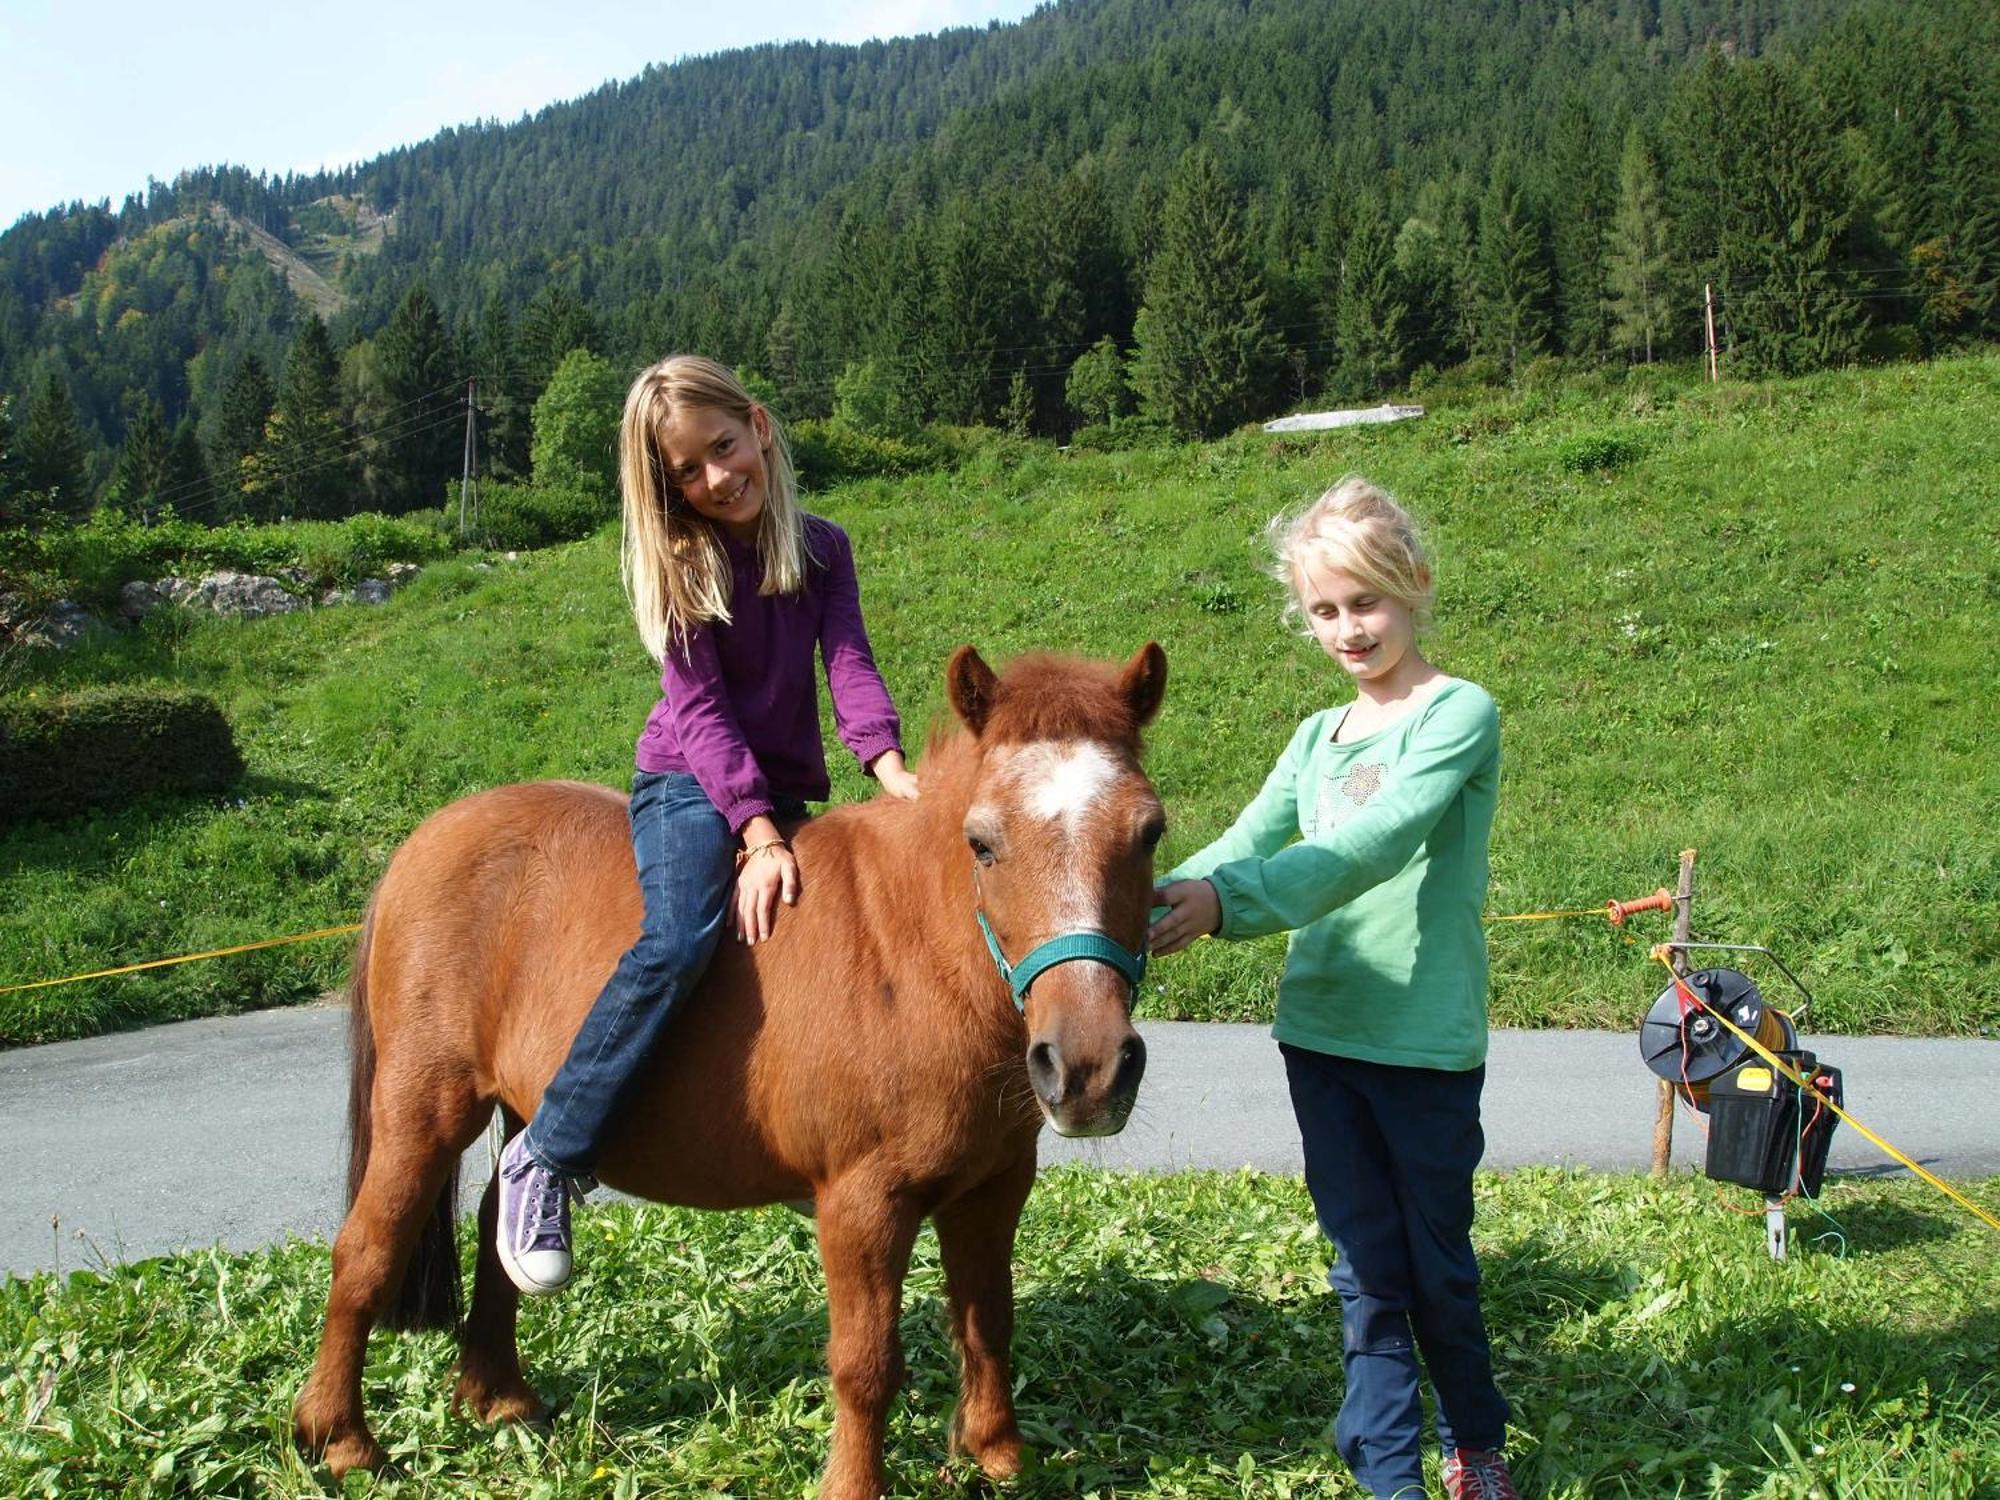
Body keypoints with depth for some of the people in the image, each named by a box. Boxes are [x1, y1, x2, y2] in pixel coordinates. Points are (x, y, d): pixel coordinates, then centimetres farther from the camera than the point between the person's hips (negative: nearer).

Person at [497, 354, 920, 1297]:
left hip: (784, 792, 5)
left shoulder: (822, 549, 6)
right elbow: (701, 709, -13)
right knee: (680, 941, -29)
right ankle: (547, 1157, -21)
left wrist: (887, 763, -27)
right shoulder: (680, 564, -4)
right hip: (691, 784, -5)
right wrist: (758, 833, -24)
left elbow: (848, 664, -7)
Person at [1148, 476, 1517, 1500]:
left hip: (1428, 1040, -4)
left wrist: (1229, 903, -36)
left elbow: (1376, 844, -24)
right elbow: (1245, 846, 2)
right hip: (1318, 1032, 5)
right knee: (1365, 1270, 11)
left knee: (1437, 1268, 11)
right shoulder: (1318, 738, 11)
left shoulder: (1461, 714, -9)